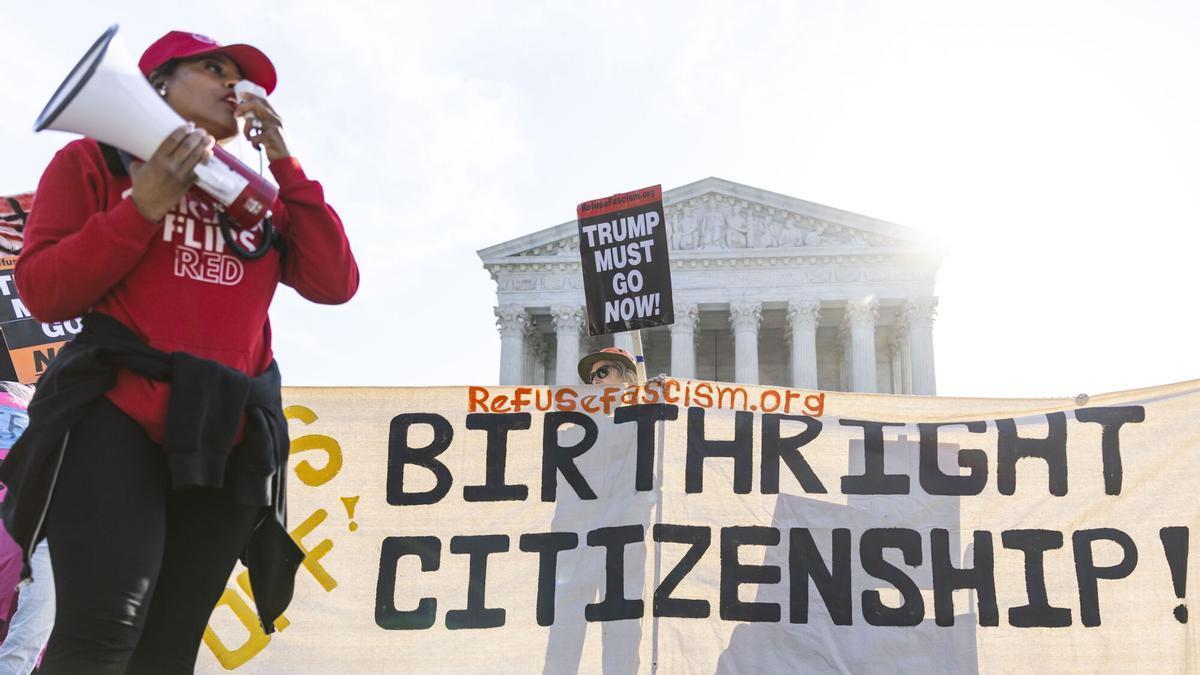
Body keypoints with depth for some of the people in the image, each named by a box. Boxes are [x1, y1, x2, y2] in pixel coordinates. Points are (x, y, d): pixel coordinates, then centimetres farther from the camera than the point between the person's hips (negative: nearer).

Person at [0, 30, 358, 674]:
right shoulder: (96, 161, 9)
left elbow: (335, 283, 7)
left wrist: (284, 163, 5)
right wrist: (144, 207, -11)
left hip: (226, 441, 4)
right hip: (115, 420, -4)